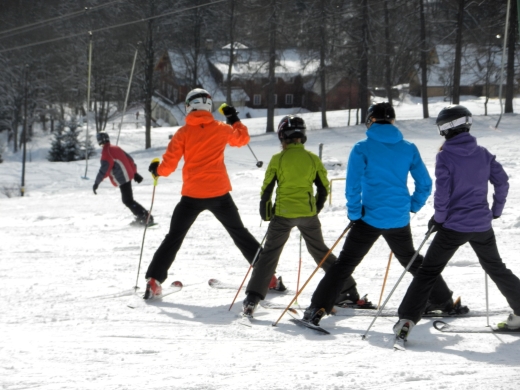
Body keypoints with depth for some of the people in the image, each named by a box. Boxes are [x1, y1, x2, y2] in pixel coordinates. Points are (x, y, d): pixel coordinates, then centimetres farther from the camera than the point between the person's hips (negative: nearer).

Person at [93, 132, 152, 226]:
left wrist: (97, 183, -15)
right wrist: (135, 173, 26)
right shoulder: (116, 148, 14)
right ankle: (141, 217, 19)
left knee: (128, 201, -7)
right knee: (127, 200, 18)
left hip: (122, 179, -9)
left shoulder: (106, 152, -12)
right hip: (128, 176, 9)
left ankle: (146, 217, -13)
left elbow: (104, 169, -19)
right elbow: (130, 159, 19)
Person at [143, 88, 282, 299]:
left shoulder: (184, 133, -4)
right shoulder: (221, 129, 1)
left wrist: (157, 169, 16)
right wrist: (234, 120, 34)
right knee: (240, 234, 16)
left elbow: (169, 164, -5)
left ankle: (154, 281, 0)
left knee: (173, 238, 10)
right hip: (219, 194, 1)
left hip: (192, 195, -1)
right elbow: (242, 138, 21)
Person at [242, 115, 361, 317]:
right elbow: (324, 187, 6)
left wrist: (265, 213, 9)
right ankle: (348, 289, 24)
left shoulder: (278, 159, -6)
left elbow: (267, 189, -4)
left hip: (283, 214, -3)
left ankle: (252, 298, -5)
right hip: (308, 213, 3)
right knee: (321, 252, 20)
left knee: (269, 255, 5)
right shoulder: (312, 159, 1)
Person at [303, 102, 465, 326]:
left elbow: (353, 185, -12)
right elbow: (425, 184, 4)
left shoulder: (362, 149, -7)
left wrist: (354, 214, -2)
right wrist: (412, 207, 16)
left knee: (345, 263, 1)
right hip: (399, 220, 4)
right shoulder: (408, 149, 3)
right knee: (412, 260, 25)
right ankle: (443, 300, 32)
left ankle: (318, 309, -10)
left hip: (370, 218, -4)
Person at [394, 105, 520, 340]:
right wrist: (496, 210, 18)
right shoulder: (482, 154, 3)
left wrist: (438, 218, -2)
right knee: (496, 268, 23)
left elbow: (443, 191, -15)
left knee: (428, 271, 1)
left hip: (454, 226, -4)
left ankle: (407, 319, -9)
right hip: (482, 225, 4)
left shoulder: (445, 156, -11)